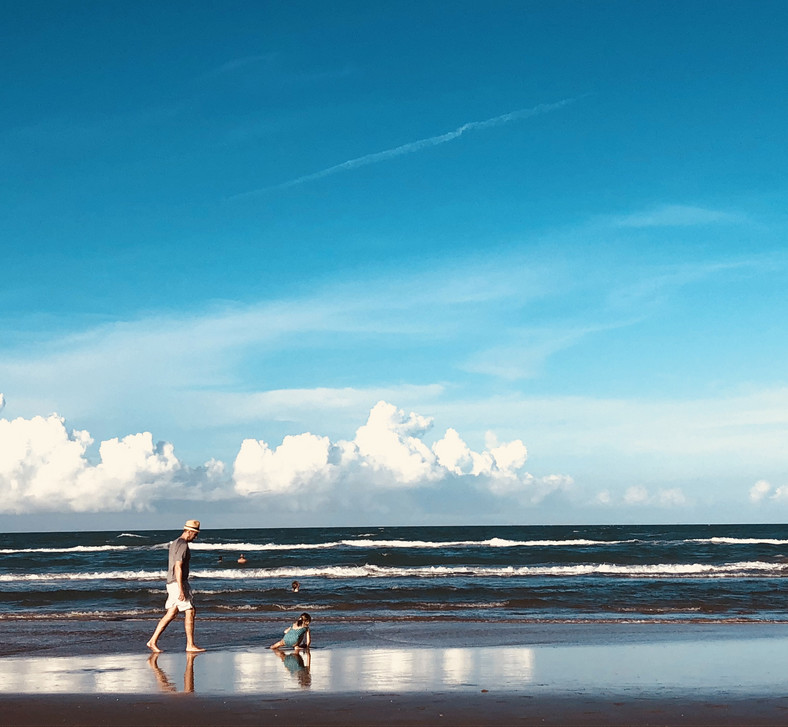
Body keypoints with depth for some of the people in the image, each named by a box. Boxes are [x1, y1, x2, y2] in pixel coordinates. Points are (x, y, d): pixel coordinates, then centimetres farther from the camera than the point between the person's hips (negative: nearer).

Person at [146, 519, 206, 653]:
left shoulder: (174, 543, 17)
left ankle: (153, 641, 8)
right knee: (190, 612, -4)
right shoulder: (183, 545, -15)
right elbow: (178, 567, -22)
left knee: (171, 614, 10)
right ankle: (190, 645, -1)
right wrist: (181, 590, -24)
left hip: (171, 582, 10)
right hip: (178, 583, -10)